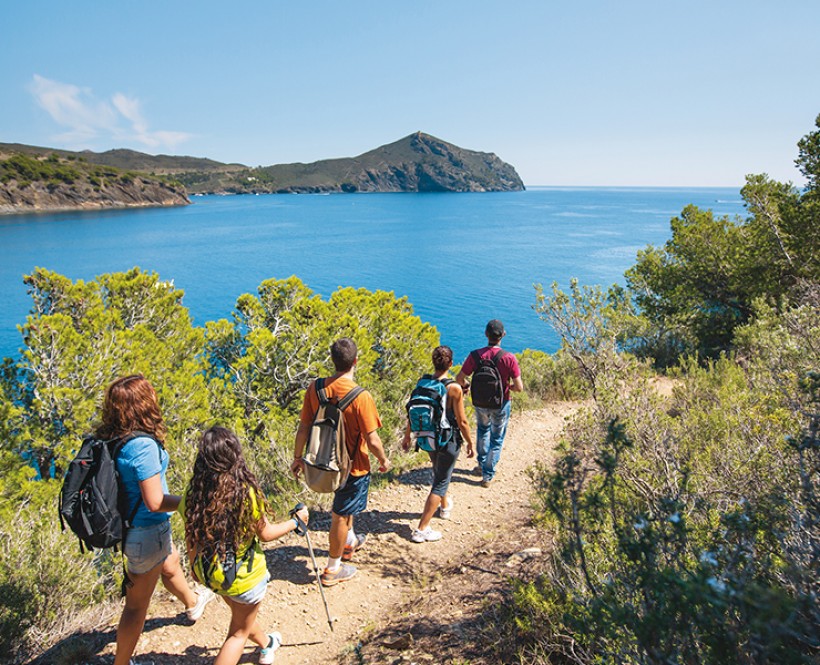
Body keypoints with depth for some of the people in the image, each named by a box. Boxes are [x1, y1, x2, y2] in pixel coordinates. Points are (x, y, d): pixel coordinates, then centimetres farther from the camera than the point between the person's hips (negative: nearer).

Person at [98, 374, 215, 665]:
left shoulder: (109, 439, -6)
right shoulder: (144, 445, -31)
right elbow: (155, 502, -29)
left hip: (126, 525, 9)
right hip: (146, 532, -9)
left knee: (171, 562, 34)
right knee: (137, 604, 11)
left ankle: (193, 603, 61)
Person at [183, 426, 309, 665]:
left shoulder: (194, 493, -16)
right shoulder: (247, 492, -28)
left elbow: (191, 538, -3)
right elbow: (266, 534, -15)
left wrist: (194, 566, 16)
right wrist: (296, 521, 2)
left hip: (210, 572, 5)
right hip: (244, 577, -5)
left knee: (241, 614, 32)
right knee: (239, 632, 21)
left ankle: (266, 644, 58)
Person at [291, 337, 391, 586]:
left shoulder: (315, 388, -13)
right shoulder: (361, 397, -27)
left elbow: (303, 428, -5)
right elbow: (372, 440, -21)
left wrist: (297, 458, 9)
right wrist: (384, 460, -2)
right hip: (353, 465, -5)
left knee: (344, 507, 31)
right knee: (341, 516, 11)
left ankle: (349, 541, 54)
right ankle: (333, 570, 28)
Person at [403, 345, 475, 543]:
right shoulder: (454, 389, -23)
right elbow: (462, 421, -17)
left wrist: (407, 436, 13)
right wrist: (470, 443, -2)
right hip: (448, 441, -6)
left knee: (438, 473, 30)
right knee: (441, 482, 6)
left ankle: (445, 505, 55)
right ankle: (421, 530, 5)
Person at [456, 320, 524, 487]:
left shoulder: (475, 355, -18)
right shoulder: (509, 358, -23)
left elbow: (460, 378, -11)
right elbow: (519, 387, -20)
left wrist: (466, 385, 12)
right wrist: (509, 386, 2)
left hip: (480, 403, 3)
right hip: (500, 405, -2)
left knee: (482, 430, 33)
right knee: (496, 440, 18)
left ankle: (482, 463, 45)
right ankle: (488, 476, 23)